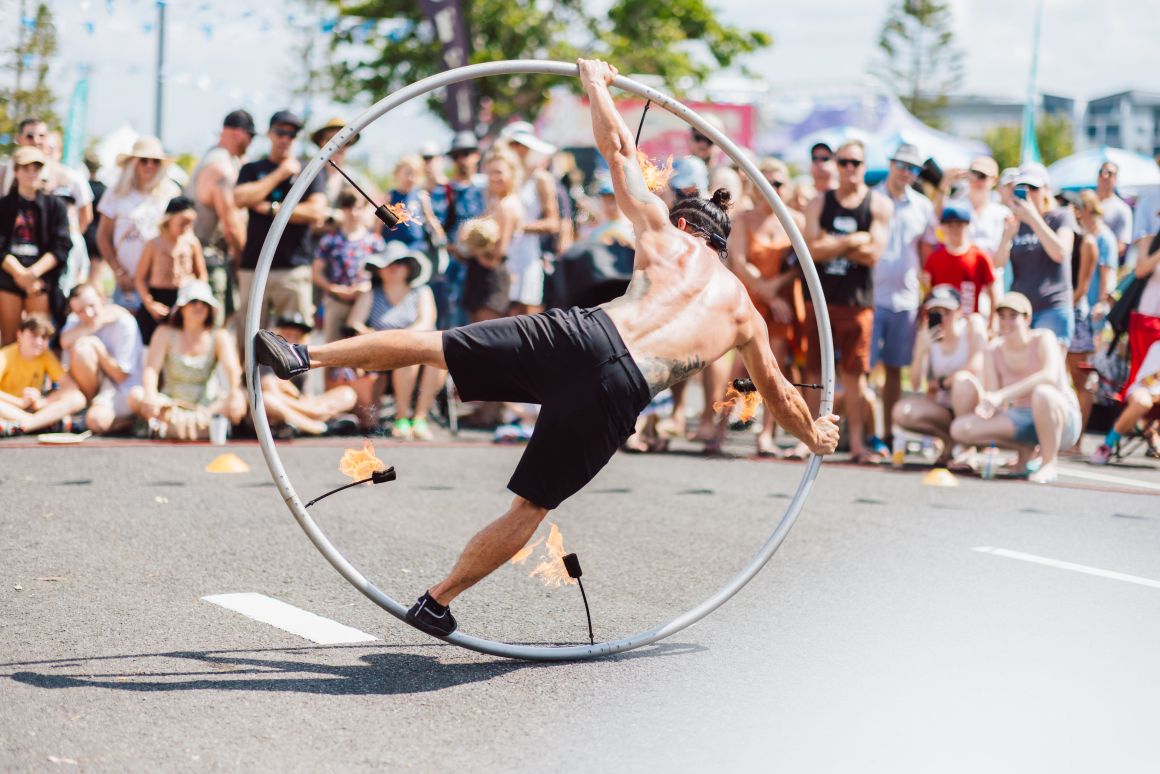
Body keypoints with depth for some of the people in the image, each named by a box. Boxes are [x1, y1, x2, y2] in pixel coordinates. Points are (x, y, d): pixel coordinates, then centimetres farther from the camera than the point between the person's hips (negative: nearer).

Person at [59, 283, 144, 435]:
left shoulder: (125, 323, -15)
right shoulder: (76, 320, 1)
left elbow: (120, 375, -15)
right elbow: (65, 342, -24)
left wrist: (97, 347, -21)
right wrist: (94, 326, -27)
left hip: (121, 388, -5)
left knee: (96, 419, -36)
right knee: (80, 349, -23)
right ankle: (92, 403, -8)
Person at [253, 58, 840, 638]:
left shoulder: (665, 232, 22)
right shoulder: (746, 314, 27)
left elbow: (618, 148, 25)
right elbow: (778, 394, 38)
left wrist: (594, 81, 41)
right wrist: (814, 434, 57)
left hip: (582, 334, -1)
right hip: (620, 393, 1)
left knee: (428, 344, 5)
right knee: (531, 506, 12)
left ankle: (306, 356, -5)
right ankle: (437, 602, 14)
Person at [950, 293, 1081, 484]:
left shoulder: (1042, 339, -14)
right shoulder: (994, 351, -1)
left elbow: (1050, 375, -34)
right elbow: (992, 394, -6)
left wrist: (1002, 395, -40)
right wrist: (984, 403, -32)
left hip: (1062, 421, -5)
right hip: (1021, 421, 5)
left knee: (1042, 393, -40)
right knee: (960, 429, -13)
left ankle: (1049, 464, -21)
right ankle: (1024, 450, 5)